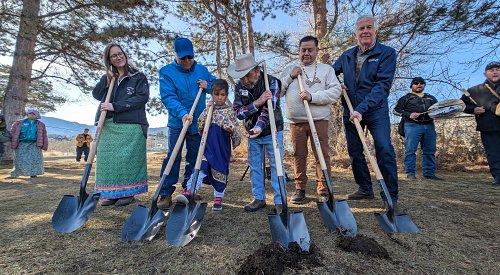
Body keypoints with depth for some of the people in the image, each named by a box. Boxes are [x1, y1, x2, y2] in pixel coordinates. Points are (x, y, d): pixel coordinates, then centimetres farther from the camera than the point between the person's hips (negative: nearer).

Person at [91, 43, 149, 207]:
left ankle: (128, 193, 4)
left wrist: (116, 106, -12)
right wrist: (108, 79, 1)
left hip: (131, 125, -5)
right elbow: (96, 95, 12)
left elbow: (142, 98, -8)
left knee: (127, 159, -8)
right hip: (108, 125, 5)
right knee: (107, 159, 4)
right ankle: (111, 193, 14)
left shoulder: (138, 77, 7)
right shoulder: (108, 78, 23)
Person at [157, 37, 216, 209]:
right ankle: (165, 193, 4)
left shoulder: (202, 70, 7)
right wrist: (182, 113, -34)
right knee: (173, 157, -5)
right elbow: (167, 97, -18)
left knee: (194, 158, 10)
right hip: (177, 122, -4)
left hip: (198, 123, 4)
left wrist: (207, 85, -6)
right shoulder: (167, 72, -6)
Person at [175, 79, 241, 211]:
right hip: (208, 145, 2)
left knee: (220, 170, 6)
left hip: (222, 147, -2)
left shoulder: (230, 111, 2)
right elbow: (199, 127, 2)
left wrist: (232, 130, -27)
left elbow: (235, 129, -3)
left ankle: (218, 199, 22)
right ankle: (188, 192, -18)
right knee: (201, 167, -12)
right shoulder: (209, 109, 11)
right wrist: (207, 110, -4)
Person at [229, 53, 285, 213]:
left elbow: (269, 109, -29)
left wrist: (259, 127, -46)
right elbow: (239, 112, -14)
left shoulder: (271, 82, -17)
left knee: (276, 166, -1)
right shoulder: (239, 87, -5)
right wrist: (257, 102, -29)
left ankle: (280, 201, 10)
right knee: (254, 166, 10)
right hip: (252, 133, 5)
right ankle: (259, 198, 24)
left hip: (272, 132, -4)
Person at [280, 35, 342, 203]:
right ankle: (300, 189, 16)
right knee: (299, 155, 5)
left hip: (319, 119, -1)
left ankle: (323, 191, 8)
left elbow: (336, 91, -2)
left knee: (322, 155, -3)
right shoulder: (289, 70, 17)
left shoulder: (326, 69, 11)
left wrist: (313, 97, -14)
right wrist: (290, 77, -2)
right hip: (296, 120, 2)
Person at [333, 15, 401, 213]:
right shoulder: (347, 55, 10)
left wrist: (362, 109, -26)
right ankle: (365, 189, 22)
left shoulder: (387, 53, -4)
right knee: (355, 152, 7)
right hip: (351, 111, 5)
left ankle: (391, 197, -2)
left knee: (385, 150, -14)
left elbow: (382, 85, -16)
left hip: (376, 110, -4)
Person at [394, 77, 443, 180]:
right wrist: (409, 115, -11)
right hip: (412, 125, -4)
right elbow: (396, 110, 4)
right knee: (410, 150, -8)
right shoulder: (406, 98, 13)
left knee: (430, 151, 4)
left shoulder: (431, 98, 27)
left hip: (429, 126, 5)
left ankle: (429, 173, 11)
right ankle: (410, 173, -5)